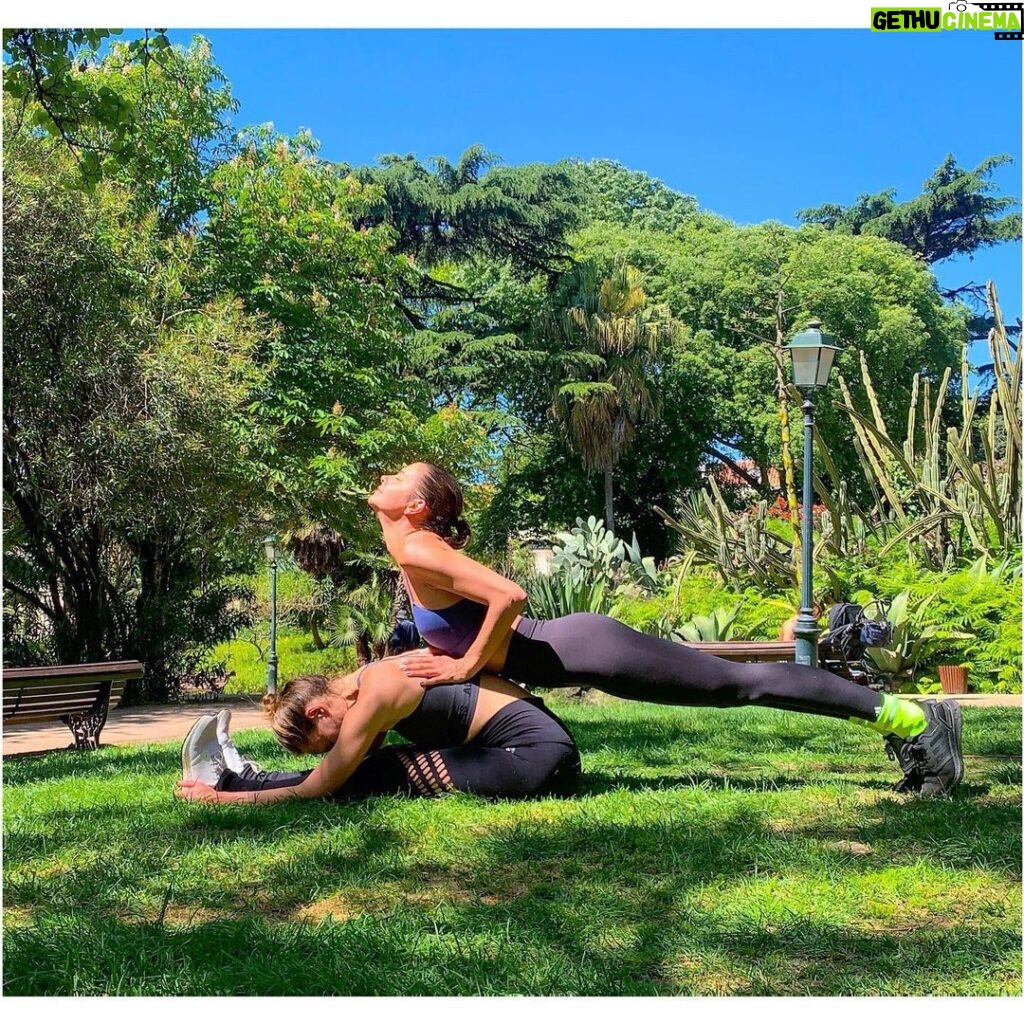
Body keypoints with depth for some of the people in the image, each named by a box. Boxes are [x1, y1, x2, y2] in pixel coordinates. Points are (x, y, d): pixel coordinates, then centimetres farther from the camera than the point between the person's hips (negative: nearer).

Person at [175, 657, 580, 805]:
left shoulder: (375, 695, -18)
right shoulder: (368, 679, 8)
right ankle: (248, 776, 18)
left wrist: (224, 797, -6)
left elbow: (316, 790, -12)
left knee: (381, 777, -10)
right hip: (538, 746, 9)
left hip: (538, 756, -9)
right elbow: (360, 773, 16)